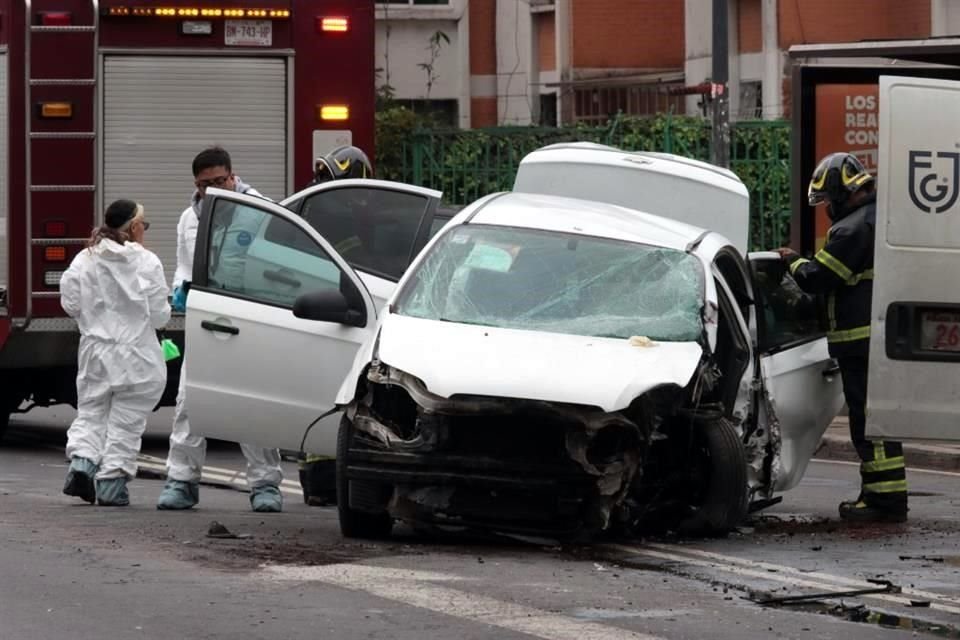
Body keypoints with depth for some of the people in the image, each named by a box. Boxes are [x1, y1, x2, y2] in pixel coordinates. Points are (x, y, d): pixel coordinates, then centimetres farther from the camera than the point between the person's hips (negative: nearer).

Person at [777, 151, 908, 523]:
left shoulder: (853, 229, -16)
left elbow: (816, 279, -14)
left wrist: (793, 262, 4)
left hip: (861, 339, -10)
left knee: (868, 418, -8)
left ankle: (885, 498, -10)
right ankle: (882, 493, 19)